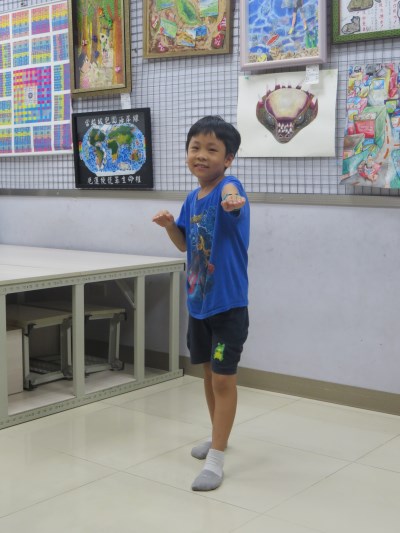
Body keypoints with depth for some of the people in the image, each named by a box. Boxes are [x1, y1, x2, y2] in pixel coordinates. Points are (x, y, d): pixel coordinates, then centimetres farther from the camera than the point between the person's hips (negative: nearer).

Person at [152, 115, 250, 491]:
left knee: (223, 378, -3)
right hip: (197, 302, 7)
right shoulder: (192, 198, 3)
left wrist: (231, 201, -68)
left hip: (228, 304, -7)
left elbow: (230, 194, -44)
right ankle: (218, 436, 38)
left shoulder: (229, 186, -17)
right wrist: (169, 224, -5)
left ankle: (215, 459, 6)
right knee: (208, 372, 19)